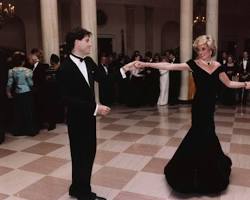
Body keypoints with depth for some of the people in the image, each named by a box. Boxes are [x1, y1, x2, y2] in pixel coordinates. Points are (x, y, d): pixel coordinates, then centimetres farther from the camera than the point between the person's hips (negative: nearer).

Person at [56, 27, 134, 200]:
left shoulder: (89, 62, 3)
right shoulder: (65, 68, -19)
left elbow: (104, 79, 7)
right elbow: (68, 99, -23)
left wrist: (124, 69, -4)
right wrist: (95, 108, -25)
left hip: (89, 116, 7)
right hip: (77, 118, -7)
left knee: (89, 152, 16)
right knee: (81, 154, 7)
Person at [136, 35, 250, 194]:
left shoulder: (218, 66, 3)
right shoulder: (194, 64, -8)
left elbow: (229, 83, 14)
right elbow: (170, 66, -16)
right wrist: (146, 64, -23)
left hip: (210, 105, 3)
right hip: (199, 105, -3)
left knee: (204, 135, 12)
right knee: (203, 135, 3)